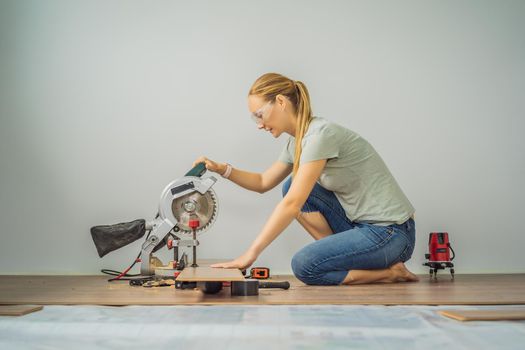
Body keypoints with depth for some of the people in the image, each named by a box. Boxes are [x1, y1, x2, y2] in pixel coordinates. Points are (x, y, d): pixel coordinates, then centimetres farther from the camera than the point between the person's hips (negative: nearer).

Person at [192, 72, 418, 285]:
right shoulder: (296, 142, 8)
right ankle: (347, 259, 4)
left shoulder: (321, 134, -21)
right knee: (292, 187, 4)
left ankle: (390, 273, -3)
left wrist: (250, 254, -23)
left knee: (304, 266, -19)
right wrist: (223, 169, 5)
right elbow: (263, 183, 21)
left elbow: (291, 205, -25)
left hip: (391, 233, -9)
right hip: (361, 223, 9)